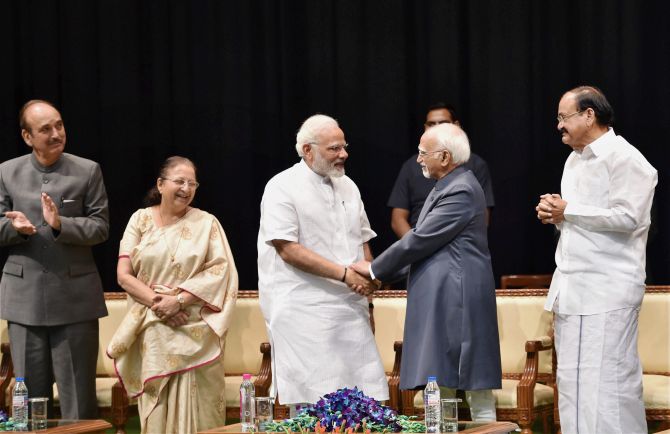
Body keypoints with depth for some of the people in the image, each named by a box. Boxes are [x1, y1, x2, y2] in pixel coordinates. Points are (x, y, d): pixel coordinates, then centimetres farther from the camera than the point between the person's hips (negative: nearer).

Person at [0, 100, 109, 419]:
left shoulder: (88, 171, 1)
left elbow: (100, 227, -3)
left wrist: (61, 224, -20)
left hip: (75, 296, -2)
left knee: (79, 396, 1)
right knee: (31, 395, 9)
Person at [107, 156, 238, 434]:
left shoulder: (206, 223, 5)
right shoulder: (141, 219, 7)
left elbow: (220, 272, -5)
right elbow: (124, 274, 2)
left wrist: (179, 300, -15)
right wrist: (157, 303, -12)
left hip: (195, 331, -1)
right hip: (152, 332, 1)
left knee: (194, 407, -5)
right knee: (156, 409, 2)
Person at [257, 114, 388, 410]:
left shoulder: (347, 186, 15)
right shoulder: (282, 188, -6)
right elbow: (288, 250, -15)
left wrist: (366, 278, 3)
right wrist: (344, 274, -17)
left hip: (349, 306, 6)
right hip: (303, 309, -6)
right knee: (310, 399, -7)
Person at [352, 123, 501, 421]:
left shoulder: (460, 192, -16)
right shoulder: (447, 187, 16)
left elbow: (419, 241, -17)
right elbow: (425, 245, 18)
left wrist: (374, 269, -6)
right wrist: (383, 273, 12)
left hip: (457, 300, -10)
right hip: (442, 303, 10)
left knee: (475, 385, -4)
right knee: (439, 387, 11)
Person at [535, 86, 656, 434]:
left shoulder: (625, 159, -10)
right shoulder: (574, 160, 19)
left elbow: (627, 217, -20)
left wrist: (568, 211, -13)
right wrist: (553, 213, 5)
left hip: (606, 291, -9)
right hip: (573, 287, 9)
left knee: (605, 380, -11)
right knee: (572, 380, 10)